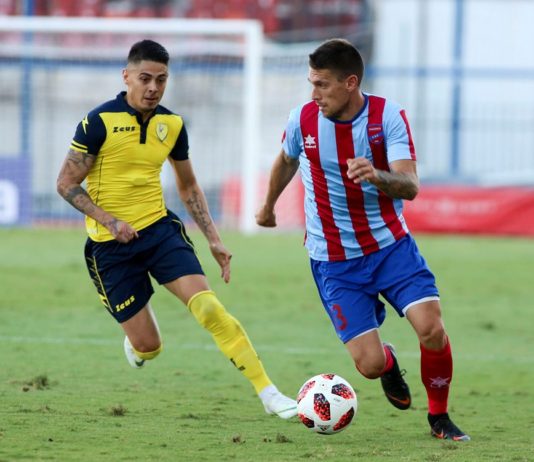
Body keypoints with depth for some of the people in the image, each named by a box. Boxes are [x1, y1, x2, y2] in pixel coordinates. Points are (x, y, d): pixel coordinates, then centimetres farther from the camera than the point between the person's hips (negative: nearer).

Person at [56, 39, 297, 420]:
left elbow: (189, 187, 17)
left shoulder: (171, 125, 3)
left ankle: (268, 393, -19)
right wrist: (109, 221, -20)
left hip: (160, 228, 3)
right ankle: (136, 342, 38)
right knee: (149, 348, -2)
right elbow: (67, 184, -9)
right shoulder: (100, 122, -13)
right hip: (111, 246, -3)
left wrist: (214, 240, 11)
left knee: (208, 307, -19)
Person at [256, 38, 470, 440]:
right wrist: (269, 205, 34)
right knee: (370, 364, -11)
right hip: (334, 261, 1)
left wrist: (376, 176, -44)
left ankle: (439, 416, 7)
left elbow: (410, 187, -22)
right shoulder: (303, 119, -7)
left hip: (391, 244, 0)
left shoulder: (388, 116, -13)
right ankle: (389, 362, 30)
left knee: (431, 328, -21)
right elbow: (287, 161, 17)